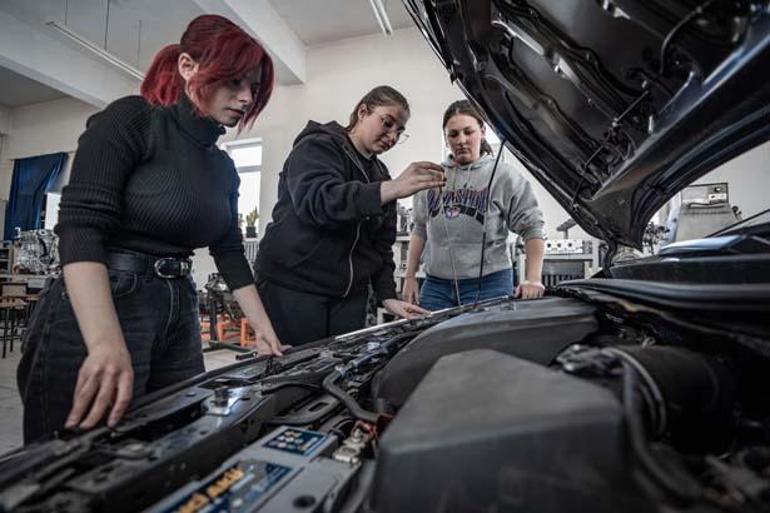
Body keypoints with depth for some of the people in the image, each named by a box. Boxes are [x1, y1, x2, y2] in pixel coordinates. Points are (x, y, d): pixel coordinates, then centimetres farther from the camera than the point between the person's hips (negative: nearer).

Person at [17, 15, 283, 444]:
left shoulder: (223, 167, 12)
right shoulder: (131, 120, -8)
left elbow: (230, 253, 13)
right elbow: (81, 228, -19)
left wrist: (264, 328, 11)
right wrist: (107, 344, -32)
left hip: (178, 317, 7)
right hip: (97, 316, -6)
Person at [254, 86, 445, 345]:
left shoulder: (379, 175, 15)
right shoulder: (318, 146, -4)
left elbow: (380, 245, 13)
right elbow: (316, 201, -26)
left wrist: (387, 296, 0)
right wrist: (390, 190, -36)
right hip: (292, 289, -6)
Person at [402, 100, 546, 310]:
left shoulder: (503, 175, -1)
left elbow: (532, 229, -2)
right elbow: (420, 229, 15)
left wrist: (533, 279, -12)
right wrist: (410, 277, 9)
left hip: (488, 284, -3)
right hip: (435, 285, 4)